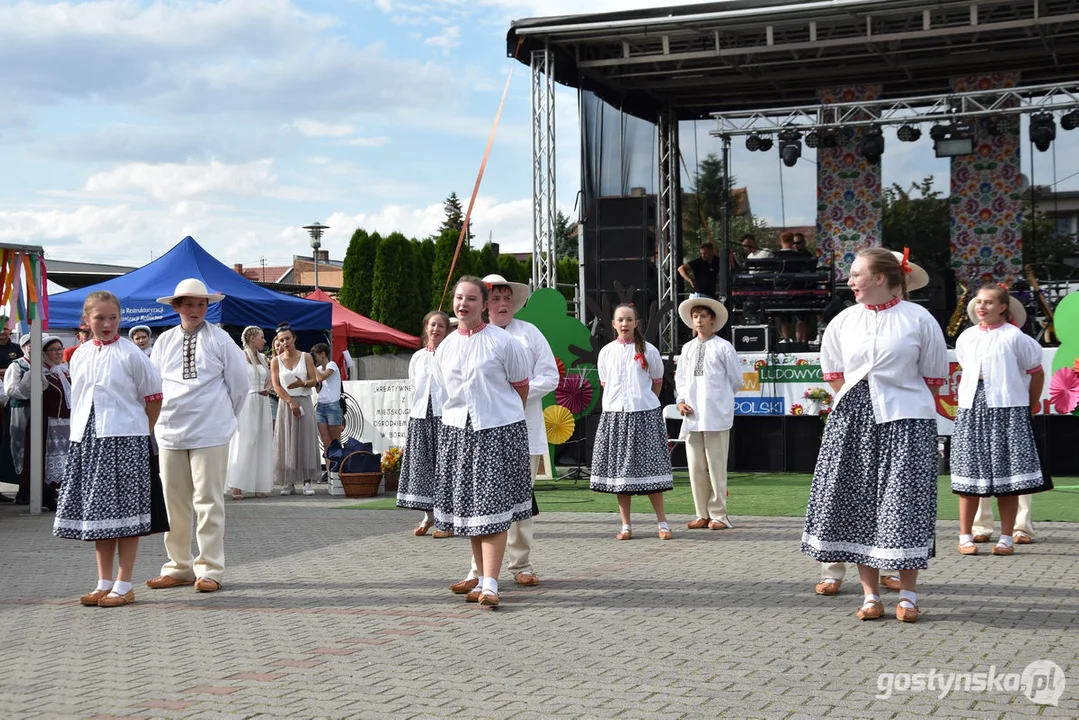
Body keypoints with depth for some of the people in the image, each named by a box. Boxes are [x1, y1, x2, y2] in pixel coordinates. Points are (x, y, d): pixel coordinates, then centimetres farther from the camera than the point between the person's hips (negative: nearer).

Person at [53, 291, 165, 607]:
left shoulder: (129, 354, -6)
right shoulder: (79, 356, 9)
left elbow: (153, 397, -2)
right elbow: (78, 400, 17)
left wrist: (142, 434, -1)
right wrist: (79, 436, 10)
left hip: (124, 439, -5)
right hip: (87, 440, 5)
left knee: (125, 512, -2)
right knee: (97, 512, 9)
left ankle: (123, 586, 4)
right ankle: (104, 583, 18)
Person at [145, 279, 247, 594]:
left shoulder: (219, 339, 0)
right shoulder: (165, 341, 9)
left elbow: (238, 381, 5)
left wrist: (226, 414, 11)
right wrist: (163, 415, 13)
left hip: (210, 432, -4)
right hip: (170, 432, 4)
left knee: (208, 502, -4)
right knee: (173, 502, 8)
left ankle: (210, 570, 1)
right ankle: (179, 566, 19)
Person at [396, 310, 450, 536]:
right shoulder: (417, 357, 14)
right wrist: (415, 411, 10)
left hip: (444, 415, -4)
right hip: (421, 416, 4)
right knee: (421, 464, 3)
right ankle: (428, 515, 11)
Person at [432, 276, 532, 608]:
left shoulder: (503, 341, -6)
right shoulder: (445, 347, 9)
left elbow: (521, 387, 2)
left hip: (499, 431, -5)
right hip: (457, 431, 5)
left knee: (492, 507, -10)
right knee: (468, 507, 7)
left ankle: (490, 585, -13)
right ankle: (482, 578, 16)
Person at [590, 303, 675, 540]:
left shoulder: (648, 350, 2)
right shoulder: (606, 352, 7)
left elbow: (657, 382, 10)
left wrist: (642, 402, 10)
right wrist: (621, 401, 9)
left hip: (645, 415, -2)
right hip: (614, 415, 2)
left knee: (649, 467, -3)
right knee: (619, 469, 3)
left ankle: (662, 523, 5)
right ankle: (626, 525, 11)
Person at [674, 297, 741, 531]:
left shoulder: (723, 347, -2)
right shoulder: (687, 348, 12)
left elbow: (736, 380, 4)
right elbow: (680, 378, 17)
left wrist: (719, 397, 9)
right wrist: (681, 401, 3)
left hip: (716, 415, -5)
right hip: (692, 415, 5)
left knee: (716, 466, -2)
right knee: (696, 467, 6)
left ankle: (718, 514, 5)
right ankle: (702, 514, 14)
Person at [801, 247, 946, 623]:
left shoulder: (918, 319, -2)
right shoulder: (844, 321, 8)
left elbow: (934, 377, 3)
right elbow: (833, 374, 17)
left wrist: (898, 403, 3)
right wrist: (858, 404, 11)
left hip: (904, 422, -4)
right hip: (853, 422, 4)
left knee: (904, 505, -5)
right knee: (857, 504, 2)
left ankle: (908, 595, 5)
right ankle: (870, 595, 9)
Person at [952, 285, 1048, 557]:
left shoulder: (1014, 336, -2)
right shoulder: (966, 338, 10)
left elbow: (1036, 372, 5)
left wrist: (1031, 407, 9)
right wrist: (977, 399, 14)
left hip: (1007, 411, -3)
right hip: (971, 411, 3)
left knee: (1007, 474, -2)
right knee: (970, 472, 1)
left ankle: (1006, 538, 4)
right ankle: (965, 537, 6)